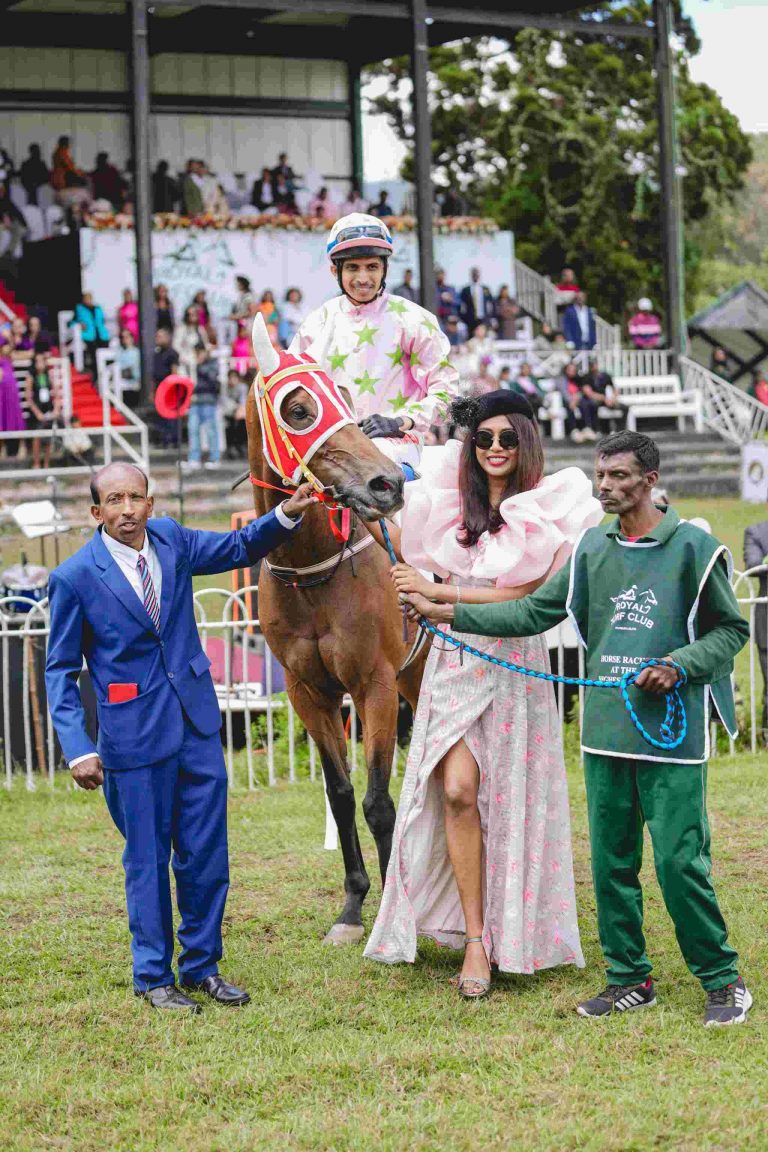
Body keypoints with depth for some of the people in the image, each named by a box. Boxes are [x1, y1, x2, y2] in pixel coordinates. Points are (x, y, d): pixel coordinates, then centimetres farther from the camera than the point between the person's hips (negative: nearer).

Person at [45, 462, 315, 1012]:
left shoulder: (171, 539, 2)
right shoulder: (75, 578, -10)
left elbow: (239, 548, 19)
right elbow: (60, 672, -4)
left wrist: (287, 515, 1)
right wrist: (78, 748, -12)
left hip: (198, 724, 4)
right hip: (135, 737, -4)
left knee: (207, 853, 9)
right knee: (148, 859, 6)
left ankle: (202, 965, 25)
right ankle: (154, 977, 20)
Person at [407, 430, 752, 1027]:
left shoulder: (694, 546, -3)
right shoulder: (591, 547, 9)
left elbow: (732, 628, 3)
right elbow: (536, 611, 10)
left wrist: (679, 667, -13)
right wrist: (444, 612, 5)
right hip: (605, 732, 5)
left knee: (680, 861, -7)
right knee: (611, 862, 9)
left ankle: (723, 981, 7)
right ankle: (629, 979, 21)